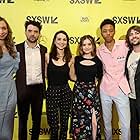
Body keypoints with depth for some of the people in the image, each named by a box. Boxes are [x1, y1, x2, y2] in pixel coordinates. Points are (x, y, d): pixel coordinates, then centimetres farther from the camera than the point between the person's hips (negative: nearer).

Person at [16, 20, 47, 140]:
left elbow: (44, 69, 9)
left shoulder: (43, 49, 5)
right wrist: (17, 88, -8)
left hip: (38, 88, 3)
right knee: (23, 119, 12)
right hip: (23, 89, -2)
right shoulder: (18, 48, -4)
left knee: (37, 119, 15)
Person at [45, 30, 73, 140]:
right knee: (54, 125, 0)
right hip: (51, 92, -2)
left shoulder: (69, 58, 2)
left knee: (64, 123, 11)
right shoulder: (48, 56, -3)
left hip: (65, 92, 2)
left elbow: (72, 77, 3)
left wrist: (71, 65, -6)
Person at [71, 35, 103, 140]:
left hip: (92, 93, 0)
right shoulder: (77, 59, 1)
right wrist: (71, 64, -5)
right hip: (79, 92, 0)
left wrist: (95, 83, 2)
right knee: (79, 121, 8)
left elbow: (99, 77, 14)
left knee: (94, 121, -2)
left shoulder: (97, 60, 3)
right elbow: (74, 77, 1)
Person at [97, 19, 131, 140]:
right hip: (105, 90, 2)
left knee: (126, 125, 0)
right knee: (106, 122, 16)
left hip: (121, 89, -2)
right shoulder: (99, 50, 0)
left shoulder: (125, 45, -8)